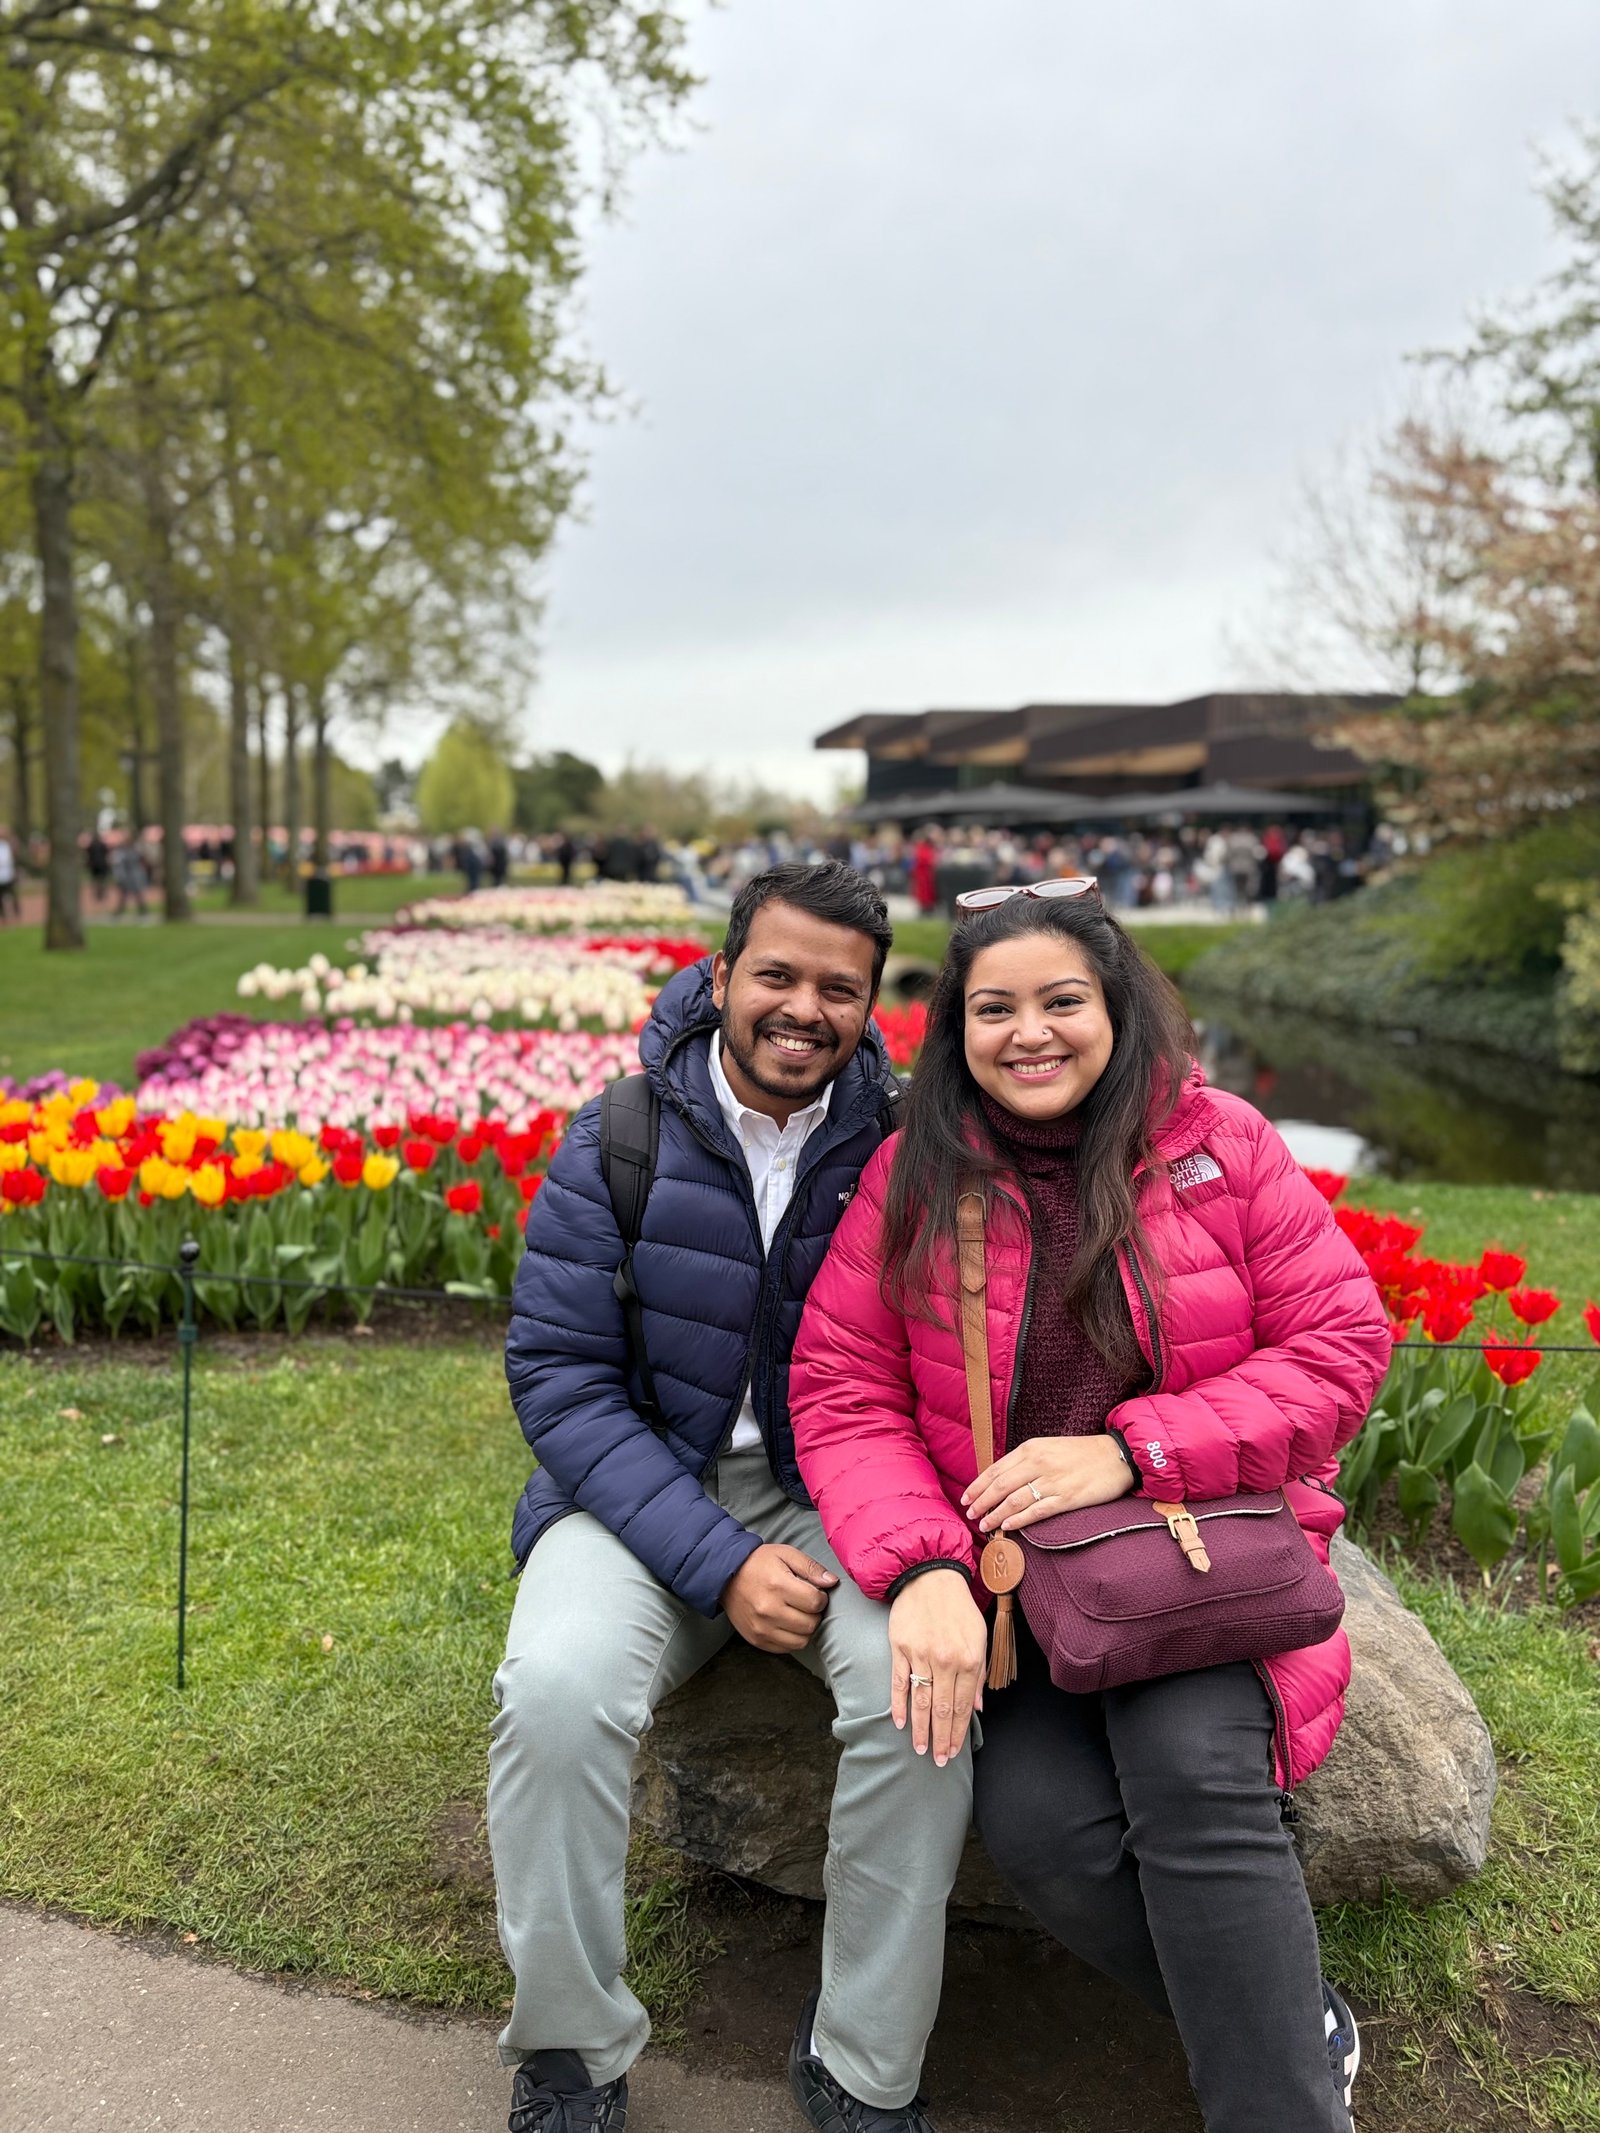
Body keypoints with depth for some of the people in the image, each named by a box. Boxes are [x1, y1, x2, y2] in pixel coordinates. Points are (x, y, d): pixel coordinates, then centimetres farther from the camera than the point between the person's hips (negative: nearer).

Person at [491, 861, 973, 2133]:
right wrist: (718, 1560, -18)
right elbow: (558, 1374, -9)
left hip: (836, 1495, 1)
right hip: (648, 1491, 0)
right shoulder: (618, 1143, -6)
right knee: (559, 1688, -29)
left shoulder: (904, 1153, -4)